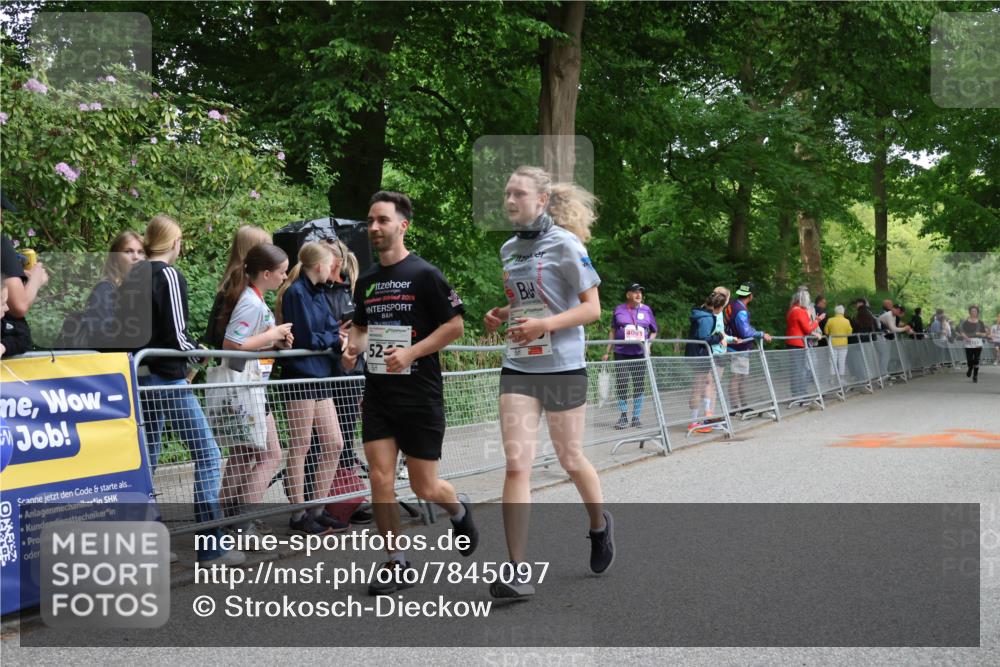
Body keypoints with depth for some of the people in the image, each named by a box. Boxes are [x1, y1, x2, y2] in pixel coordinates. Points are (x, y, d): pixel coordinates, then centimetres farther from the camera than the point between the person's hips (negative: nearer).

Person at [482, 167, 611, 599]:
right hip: (518, 368, 4)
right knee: (516, 465, -8)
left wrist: (545, 325, -23)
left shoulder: (565, 244, -8)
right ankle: (517, 572, -8)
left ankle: (600, 525, 41)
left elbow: (591, 307, -10)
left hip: (562, 368, -4)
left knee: (570, 460, 10)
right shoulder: (508, 250, 11)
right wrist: (500, 315, 4)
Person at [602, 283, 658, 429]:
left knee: (639, 386, 4)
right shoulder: (619, 309, 3)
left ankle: (636, 417, 13)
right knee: (621, 385, -1)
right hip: (621, 353, -1)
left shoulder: (646, 310, 4)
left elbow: (654, 331, 13)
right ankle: (623, 416, 9)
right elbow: (613, 331, 10)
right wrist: (607, 352, 8)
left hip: (640, 353, 1)